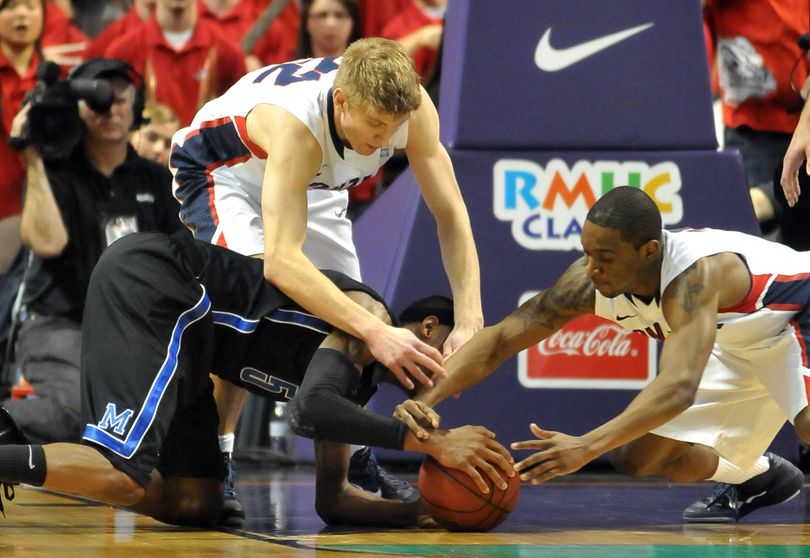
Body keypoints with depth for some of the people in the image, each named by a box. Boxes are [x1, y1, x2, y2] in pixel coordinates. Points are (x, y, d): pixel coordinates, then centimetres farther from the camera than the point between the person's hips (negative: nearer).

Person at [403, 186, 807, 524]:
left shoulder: (695, 274, -42)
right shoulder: (588, 281, -23)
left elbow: (679, 387, -53)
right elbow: (501, 337, -19)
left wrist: (588, 446, -62)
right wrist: (427, 398, -34)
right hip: (736, 350, 7)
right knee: (640, 457, 3)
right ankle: (757, 476, 27)